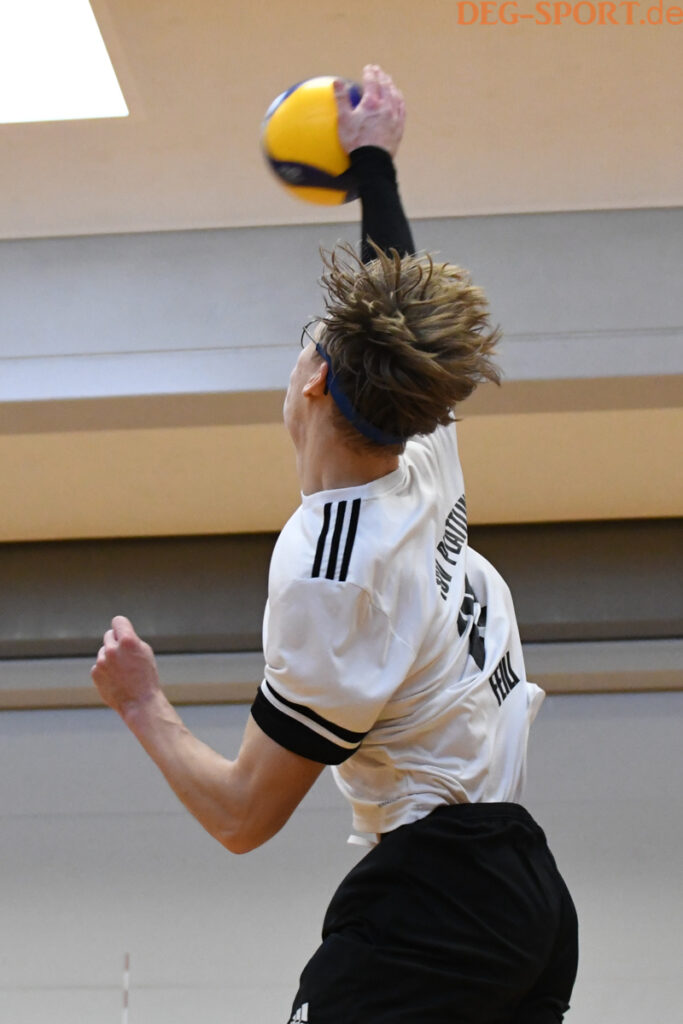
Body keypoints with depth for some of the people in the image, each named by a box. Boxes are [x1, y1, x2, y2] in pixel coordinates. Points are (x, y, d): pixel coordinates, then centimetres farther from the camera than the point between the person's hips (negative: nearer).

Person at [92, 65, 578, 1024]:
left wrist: (143, 705, 5)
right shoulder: (429, 470, 2)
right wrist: (375, 163, 35)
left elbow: (242, 815, -11)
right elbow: (409, 313, 23)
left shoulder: (331, 572, -19)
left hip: (430, 905, -9)